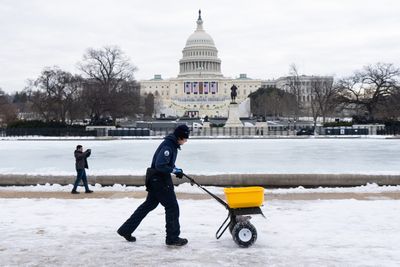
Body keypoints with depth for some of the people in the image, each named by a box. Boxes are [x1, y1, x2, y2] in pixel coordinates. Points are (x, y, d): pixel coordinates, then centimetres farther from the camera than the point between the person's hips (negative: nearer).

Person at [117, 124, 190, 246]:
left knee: (149, 204, 17)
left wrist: (176, 169, 7)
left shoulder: (172, 144, 10)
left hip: (156, 180, 10)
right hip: (159, 180, -10)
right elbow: (160, 165, -27)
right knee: (172, 207, -2)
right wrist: (174, 170, -20)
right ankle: (173, 238, 7)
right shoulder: (168, 146, -22)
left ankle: (126, 230, 24)